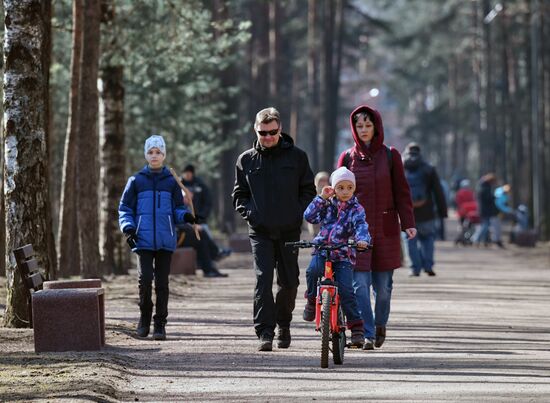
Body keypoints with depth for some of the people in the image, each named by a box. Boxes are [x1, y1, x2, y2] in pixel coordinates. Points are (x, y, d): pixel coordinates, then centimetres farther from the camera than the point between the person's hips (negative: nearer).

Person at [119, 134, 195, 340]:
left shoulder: (171, 182, 8)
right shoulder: (136, 181, 7)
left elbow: (178, 209, 12)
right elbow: (125, 208, 10)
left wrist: (186, 216, -11)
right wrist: (128, 228, -6)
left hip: (165, 241, 1)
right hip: (143, 240, -1)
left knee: (162, 282, 1)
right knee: (145, 278, -13)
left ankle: (160, 324, 8)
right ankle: (145, 316, 8)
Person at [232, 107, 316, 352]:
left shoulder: (296, 157, 5)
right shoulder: (246, 160, 8)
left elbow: (309, 191, 9)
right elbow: (239, 193, 16)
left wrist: (299, 213, -5)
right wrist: (248, 212, -1)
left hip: (289, 231, 1)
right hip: (260, 231, 0)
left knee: (289, 281, 8)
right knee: (263, 279, -13)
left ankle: (283, 324, 30)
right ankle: (264, 333, -15)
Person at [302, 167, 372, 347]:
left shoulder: (356, 209, 1)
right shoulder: (327, 205, 10)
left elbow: (361, 226, -16)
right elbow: (309, 216, 1)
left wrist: (362, 239, -38)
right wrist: (321, 198, -5)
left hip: (343, 255, -2)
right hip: (322, 251, 2)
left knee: (346, 290, -14)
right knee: (312, 270, -30)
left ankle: (356, 326, -6)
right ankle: (312, 300, -4)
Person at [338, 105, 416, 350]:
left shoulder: (390, 156, 4)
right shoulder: (347, 158, 6)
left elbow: (401, 192, 4)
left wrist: (408, 223, -4)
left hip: (385, 229, 0)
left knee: (383, 284, 2)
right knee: (360, 284, -10)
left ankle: (380, 324, 28)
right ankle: (368, 335, -7)